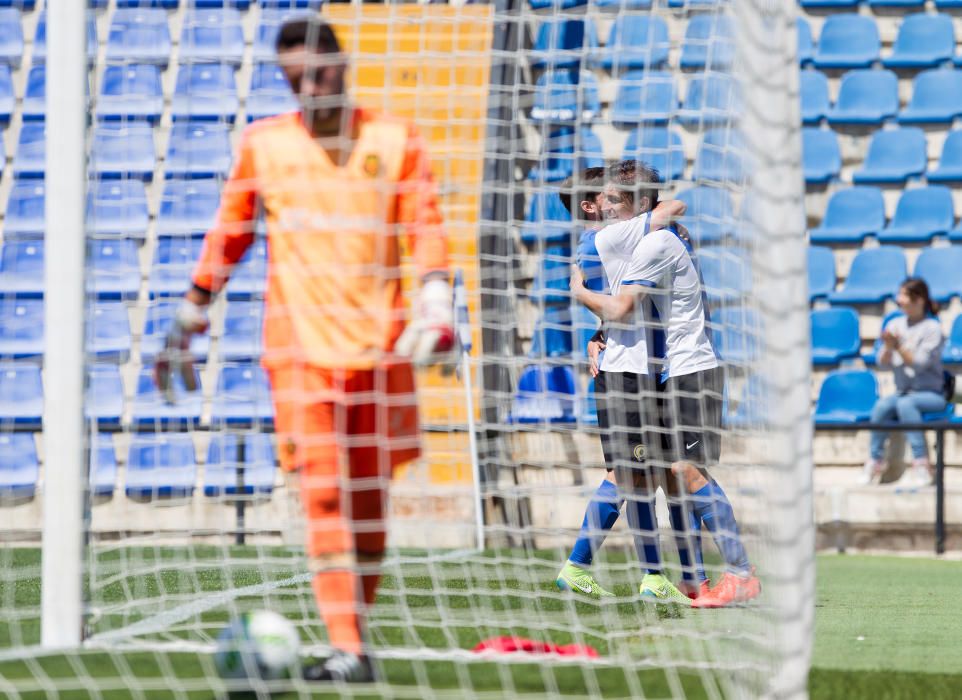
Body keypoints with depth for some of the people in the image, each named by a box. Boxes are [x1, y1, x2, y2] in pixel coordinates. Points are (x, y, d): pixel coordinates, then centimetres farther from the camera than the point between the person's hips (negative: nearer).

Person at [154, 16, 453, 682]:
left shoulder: (394, 140, 5)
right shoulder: (263, 144, 8)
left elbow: (428, 231, 4)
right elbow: (229, 235, 17)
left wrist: (435, 309, -10)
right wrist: (189, 321, 20)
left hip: (380, 344, 1)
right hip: (300, 346, -1)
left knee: (370, 502, 5)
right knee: (324, 497, -12)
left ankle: (356, 632, 19)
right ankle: (346, 650, -17)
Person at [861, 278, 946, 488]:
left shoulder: (932, 328, -7)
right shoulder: (895, 325, 8)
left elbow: (920, 364, -15)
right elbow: (883, 364, 4)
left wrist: (899, 346, -25)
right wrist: (888, 347, -16)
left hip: (931, 394, -4)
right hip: (903, 391, 4)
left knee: (905, 404, -35)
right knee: (882, 405, -28)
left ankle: (921, 464, -35)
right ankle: (876, 461, -18)